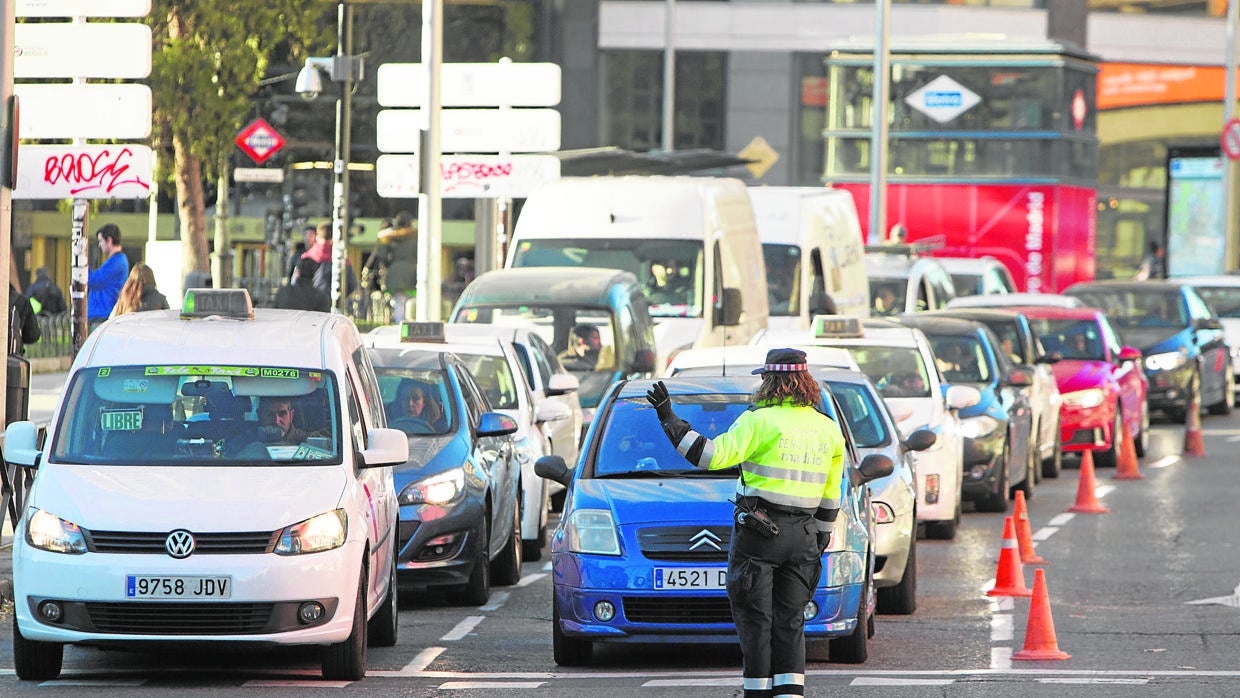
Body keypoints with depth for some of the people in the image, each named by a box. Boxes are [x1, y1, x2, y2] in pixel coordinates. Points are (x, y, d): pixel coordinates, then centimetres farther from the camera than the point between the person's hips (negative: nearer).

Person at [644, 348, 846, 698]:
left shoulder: (759, 422, -11)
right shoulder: (827, 430, 8)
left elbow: (712, 456, -20)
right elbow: (830, 498, 13)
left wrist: (669, 419, -16)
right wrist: (819, 544, 21)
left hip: (757, 533, -5)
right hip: (802, 537, 5)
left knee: (755, 618, 2)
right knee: (790, 620, 9)